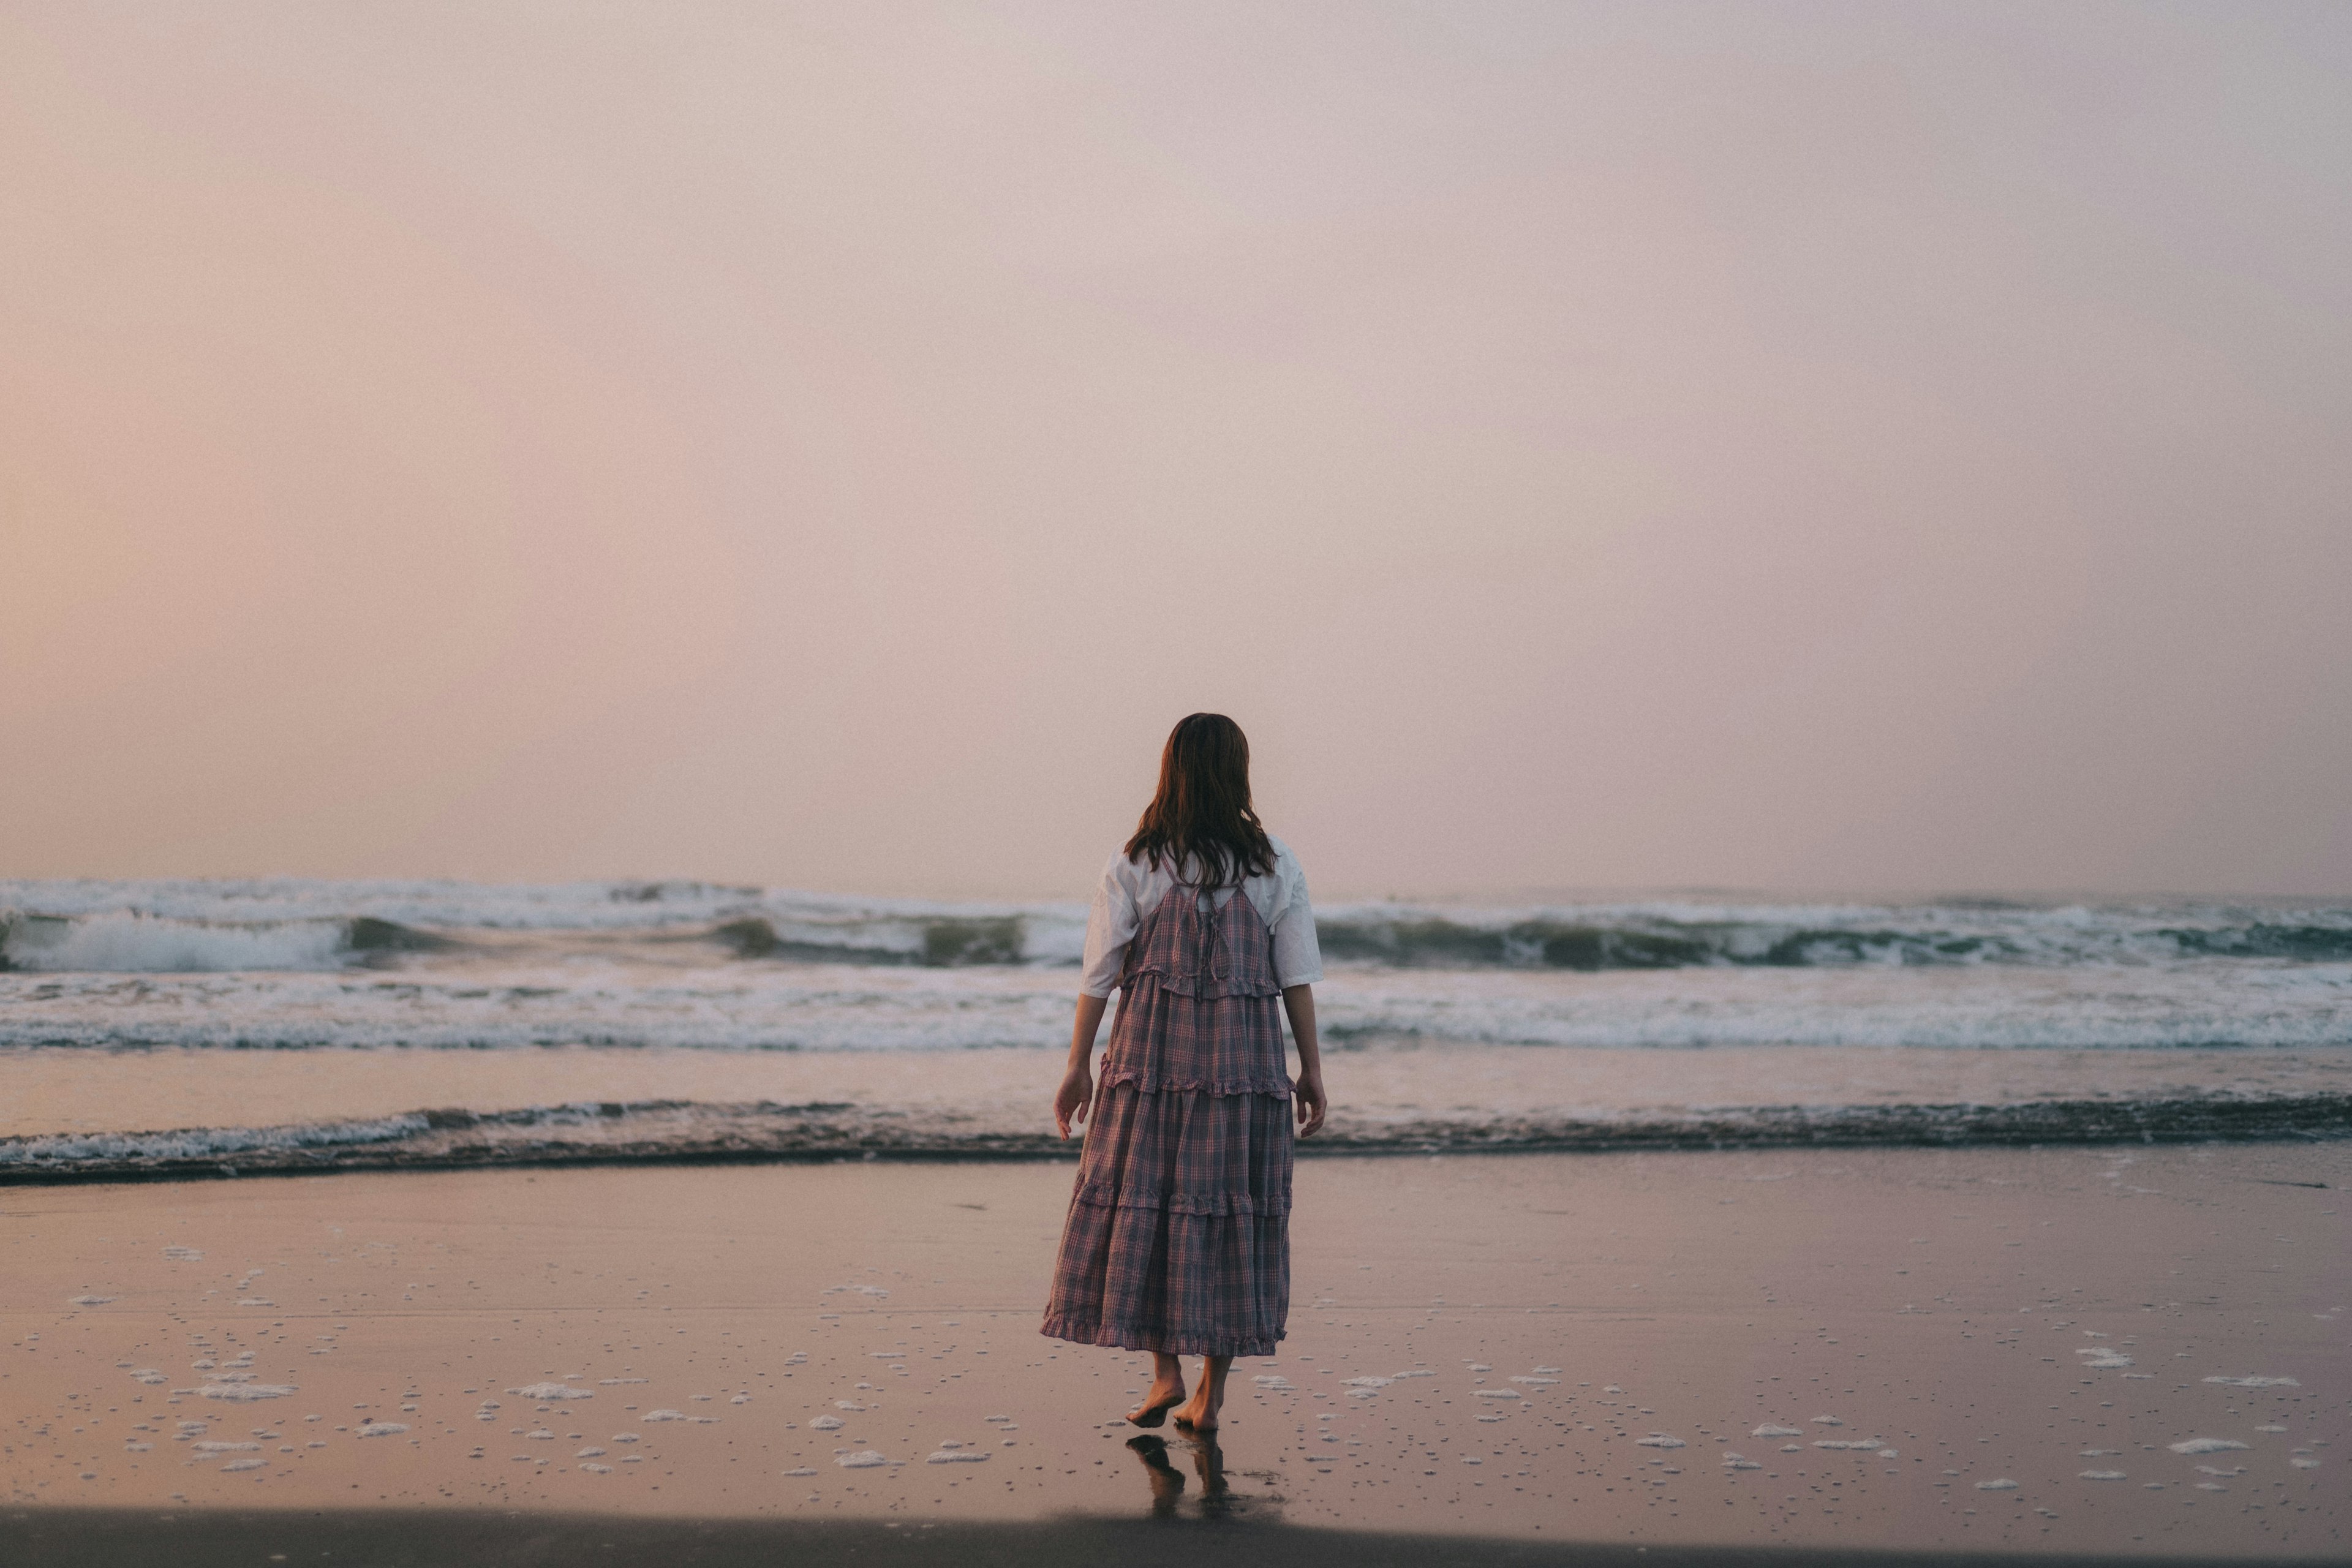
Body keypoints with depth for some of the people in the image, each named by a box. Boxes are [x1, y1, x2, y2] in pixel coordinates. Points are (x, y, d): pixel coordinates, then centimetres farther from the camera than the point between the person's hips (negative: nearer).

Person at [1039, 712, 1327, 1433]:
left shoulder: (1134, 866, 0)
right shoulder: (1275, 867, 2)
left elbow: (1100, 974, -1)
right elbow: (1298, 978, 2)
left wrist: (1078, 1066, 5)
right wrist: (1311, 1069, 8)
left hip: (1152, 1051, -1)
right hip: (1244, 1061, 1)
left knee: (1140, 1202, 7)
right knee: (1232, 1207, 5)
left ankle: (1165, 1370, 1)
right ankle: (1211, 1388, 7)